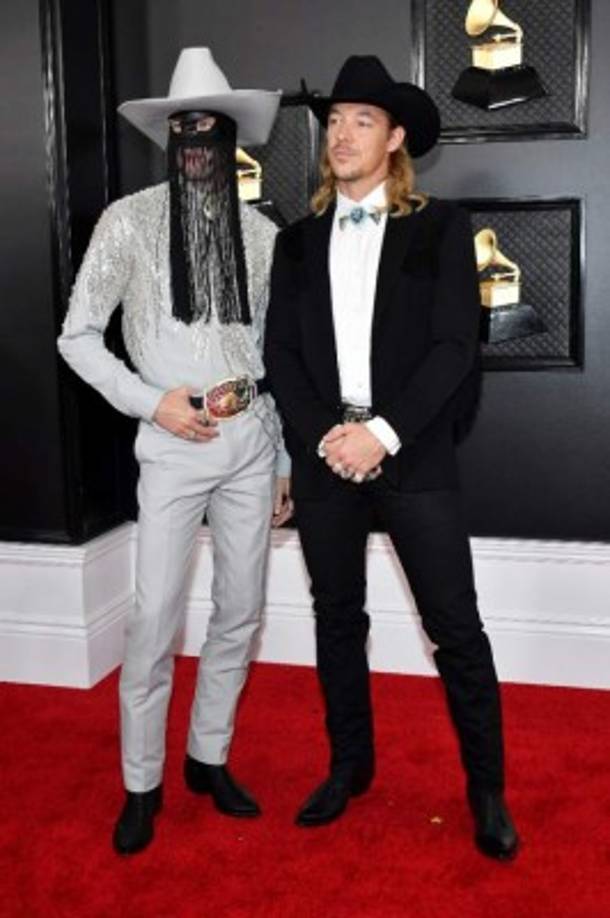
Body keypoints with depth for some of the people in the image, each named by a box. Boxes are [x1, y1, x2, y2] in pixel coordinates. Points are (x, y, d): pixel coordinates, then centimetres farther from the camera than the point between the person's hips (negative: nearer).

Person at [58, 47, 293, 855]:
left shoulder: (261, 234, 7)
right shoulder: (130, 220, -1)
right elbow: (78, 336, 0)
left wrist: (287, 460, 11)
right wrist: (152, 400, -13)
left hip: (252, 441, 4)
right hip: (173, 445, -3)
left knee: (240, 612, 9)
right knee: (155, 619, -2)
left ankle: (210, 758, 28)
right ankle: (142, 784, 16)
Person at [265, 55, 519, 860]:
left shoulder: (440, 227, 2)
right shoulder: (298, 240, 12)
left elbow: (455, 347, -6)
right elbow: (281, 353, 6)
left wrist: (383, 433, -16)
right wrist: (322, 437, -9)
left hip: (413, 456, -3)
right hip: (322, 455, 3)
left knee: (456, 628, 0)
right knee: (337, 619, 13)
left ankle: (487, 788, 16)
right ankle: (350, 765, 30)